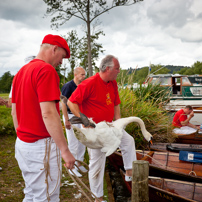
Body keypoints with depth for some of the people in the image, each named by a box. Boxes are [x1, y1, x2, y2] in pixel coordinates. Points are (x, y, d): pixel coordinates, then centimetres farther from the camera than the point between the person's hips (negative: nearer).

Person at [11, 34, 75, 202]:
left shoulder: (21, 72, 12)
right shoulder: (46, 70, -16)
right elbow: (48, 113, -24)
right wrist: (65, 150, -20)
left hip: (22, 143, 9)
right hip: (41, 146, -9)